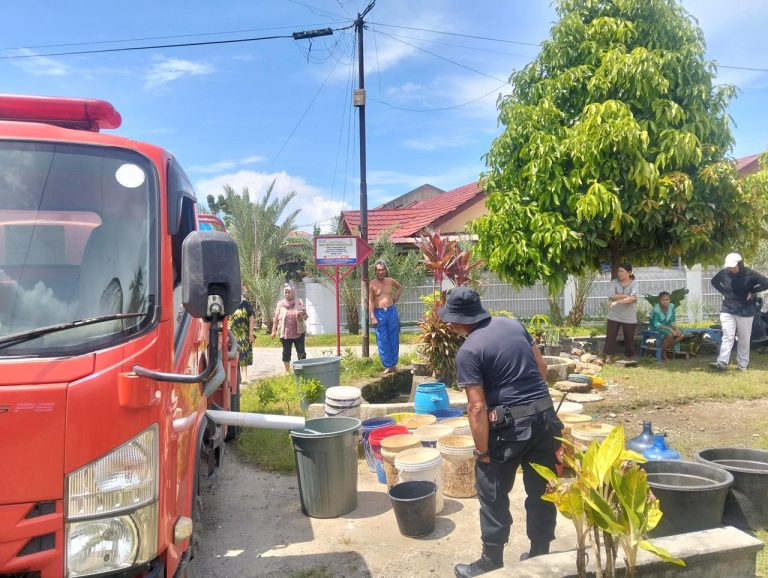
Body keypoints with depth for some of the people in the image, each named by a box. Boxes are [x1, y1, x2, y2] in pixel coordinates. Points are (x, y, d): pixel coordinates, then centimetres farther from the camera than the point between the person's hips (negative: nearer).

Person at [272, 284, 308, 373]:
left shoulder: (299, 303, 2)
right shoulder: (280, 303, 3)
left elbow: (306, 315, 6)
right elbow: (276, 318, 5)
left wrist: (302, 316, -16)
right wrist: (274, 330, 1)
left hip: (298, 332, -1)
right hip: (285, 333, 1)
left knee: (301, 353, -1)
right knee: (286, 353, 8)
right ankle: (288, 371, 20)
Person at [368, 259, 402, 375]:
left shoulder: (390, 281, 7)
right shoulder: (372, 284, -4)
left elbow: (400, 287, 28)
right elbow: (370, 301, -9)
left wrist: (396, 298, 13)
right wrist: (372, 317, -16)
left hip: (391, 311, 3)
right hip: (379, 313, -3)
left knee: (394, 339, 7)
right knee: (382, 341, -1)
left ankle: (394, 364, 18)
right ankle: (388, 366, 5)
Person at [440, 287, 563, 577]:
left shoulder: (468, 351, -14)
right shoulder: (513, 324, 5)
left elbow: (477, 407, -17)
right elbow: (541, 367, 12)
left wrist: (483, 451, -10)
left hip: (508, 425, -7)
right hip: (546, 416, 7)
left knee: (493, 496, 10)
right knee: (542, 491, 18)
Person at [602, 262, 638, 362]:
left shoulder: (634, 284, -6)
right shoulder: (614, 282, 1)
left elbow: (633, 298, -22)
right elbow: (612, 296, -14)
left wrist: (617, 301, -28)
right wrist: (626, 295, -18)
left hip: (629, 317, -1)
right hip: (614, 316, 1)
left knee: (629, 338, 9)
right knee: (610, 336, -2)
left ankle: (629, 357, 24)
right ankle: (608, 356, 2)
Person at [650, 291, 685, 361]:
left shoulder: (671, 306, -3)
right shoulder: (656, 309, -21)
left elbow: (672, 320, 0)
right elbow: (656, 324, -27)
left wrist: (676, 328, -19)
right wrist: (669, 329, -35)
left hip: (667, 326, 7)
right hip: (657, 328, -7)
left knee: (682, 334, -14)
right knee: (670, 335, -33)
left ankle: (666, 348, -3)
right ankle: (663, 353, -13)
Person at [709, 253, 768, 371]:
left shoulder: (750, 274, -12)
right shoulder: (724, 272, -3)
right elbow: (714, 281, 16)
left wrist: (752, 292, -11)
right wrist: (724, 292, 4)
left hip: (745, 311, -1)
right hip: (727, 310, 2)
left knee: (744, 339, 8)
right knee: (727, 337, -7)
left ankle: (743, 364, 17)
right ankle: (722, 363, -15)